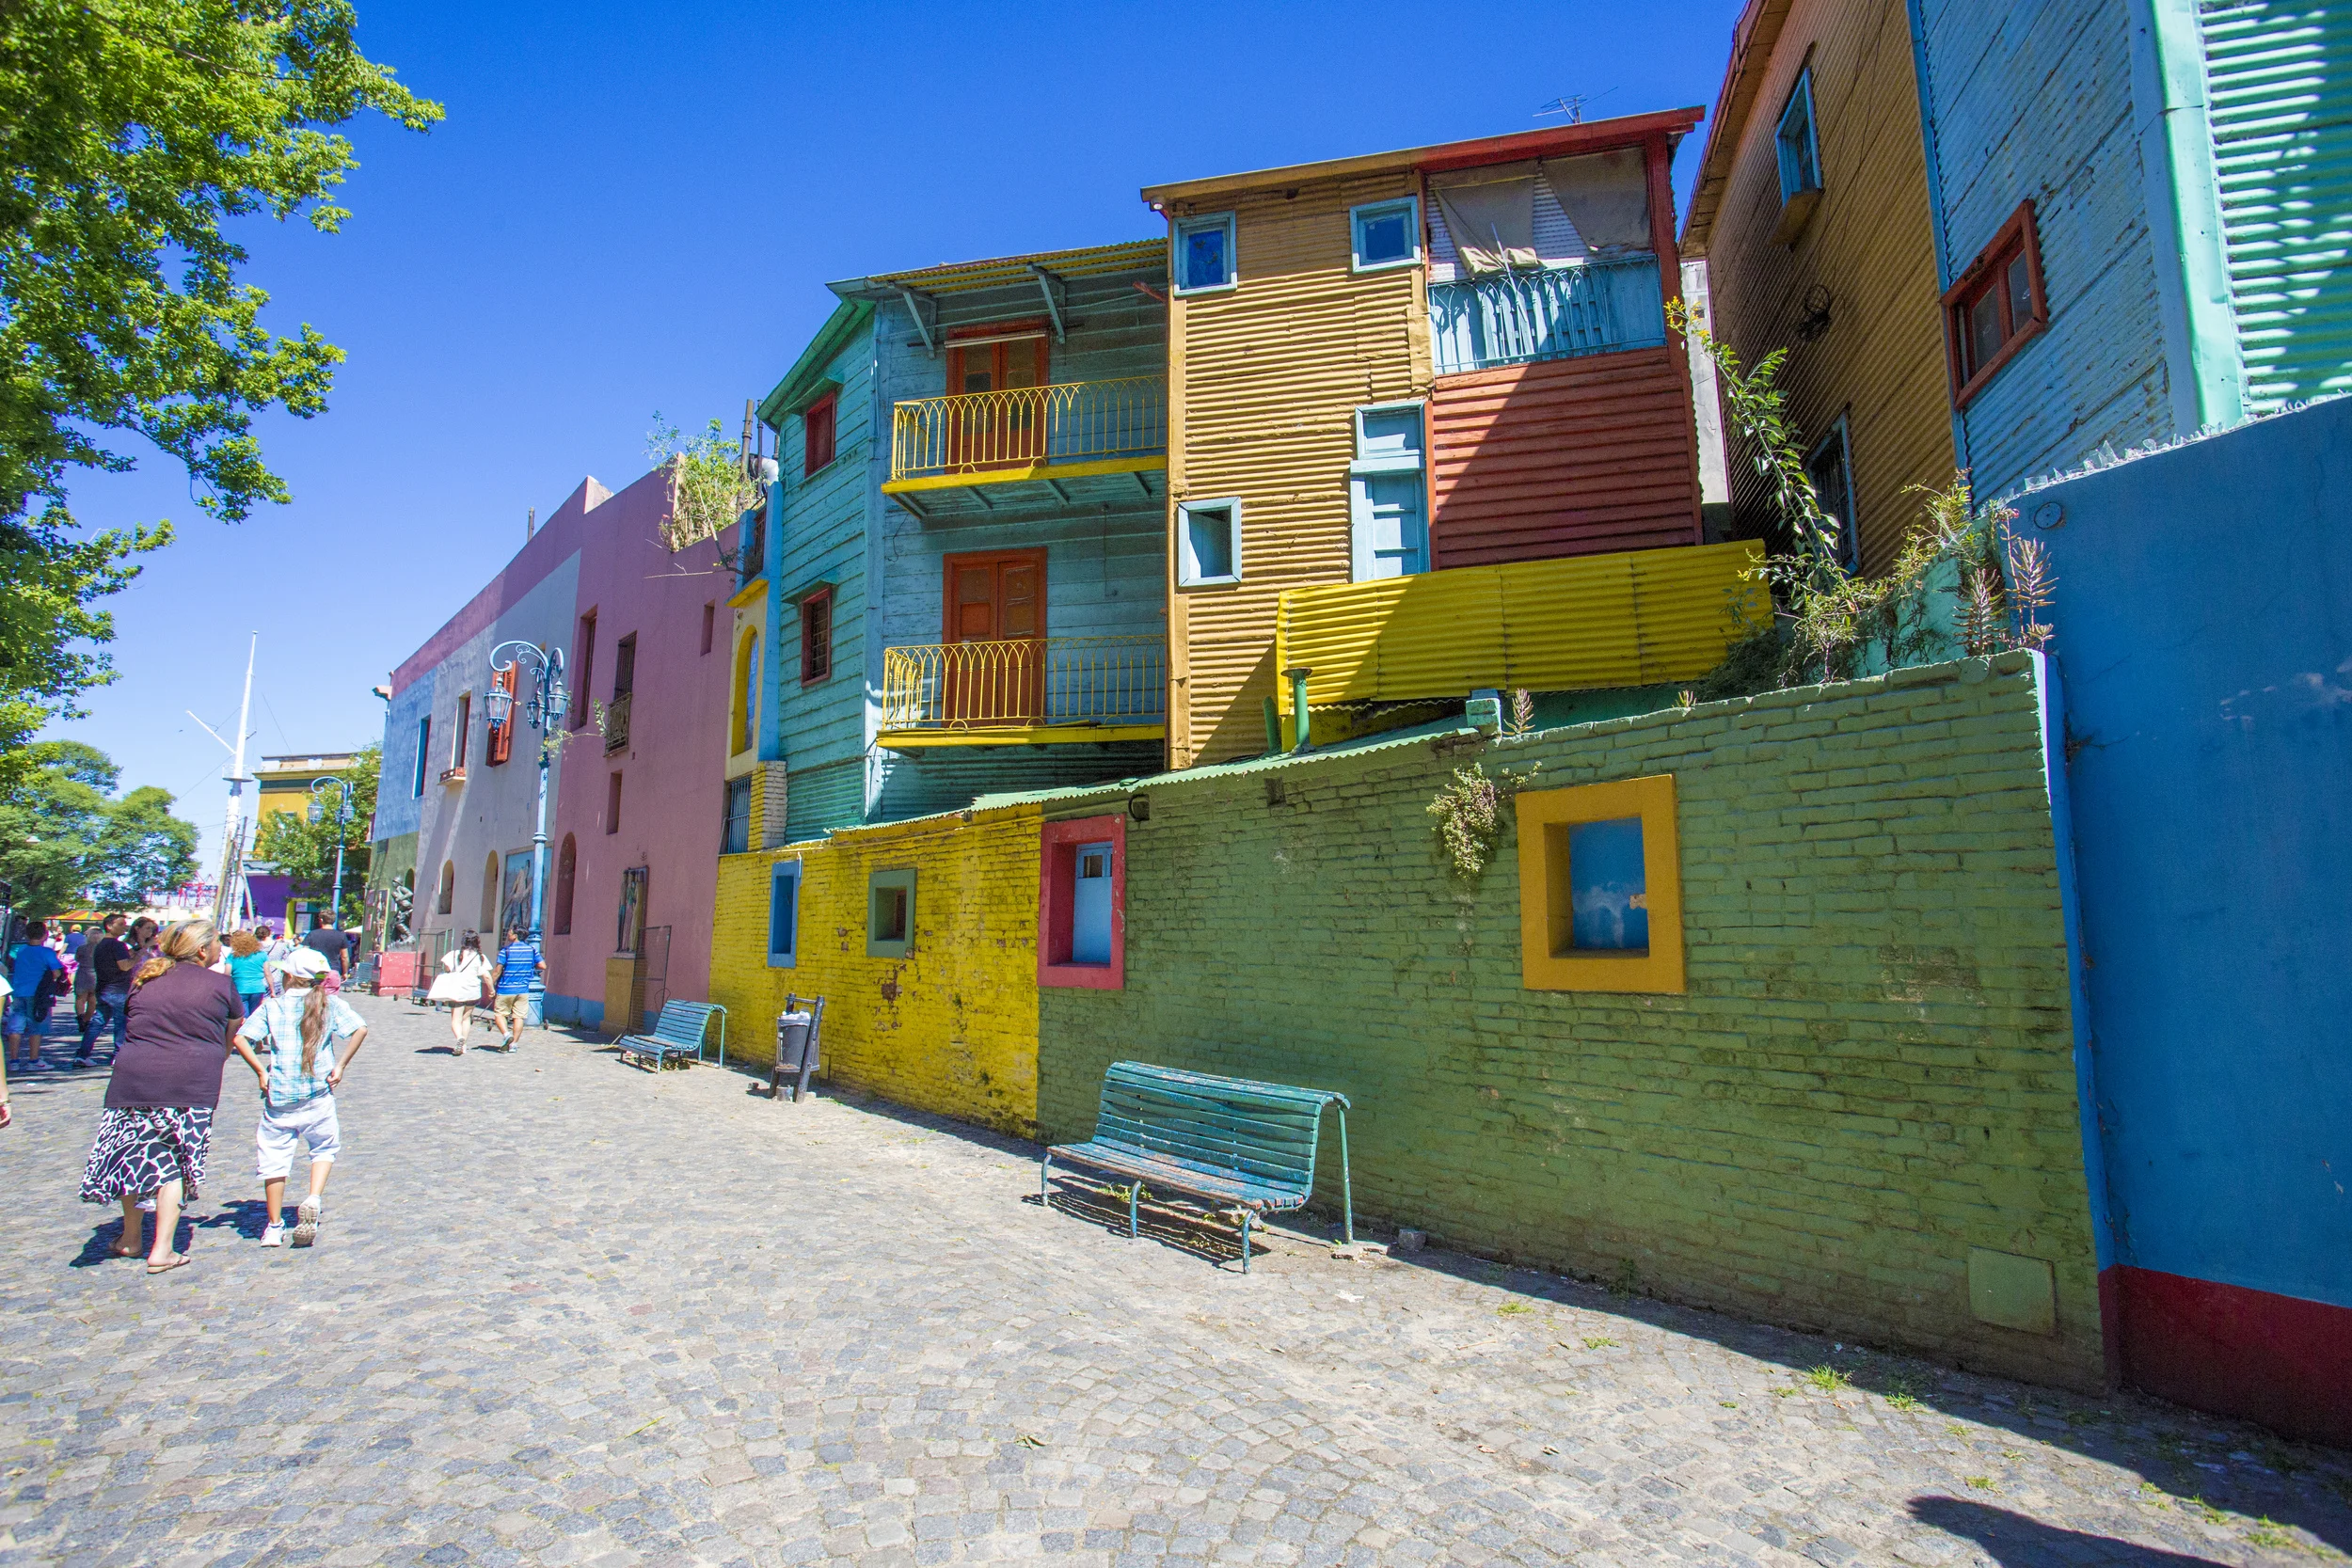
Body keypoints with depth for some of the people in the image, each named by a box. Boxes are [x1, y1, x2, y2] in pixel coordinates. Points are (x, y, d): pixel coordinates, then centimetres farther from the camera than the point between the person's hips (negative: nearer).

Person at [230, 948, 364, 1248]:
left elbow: (241, 1038, -10)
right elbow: (360, 1029, -13)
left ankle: (274, 1227, 17)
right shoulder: (329, 1004, 0)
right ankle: (313, 1200, -4)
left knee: (274, 1158, 11)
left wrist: (261, 1071, -2)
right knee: (324, 1148, 18)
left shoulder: (272, 1006, 1)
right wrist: (341, 1066, -4)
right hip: (317, 1096, 0)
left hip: (278, 1096, 0)